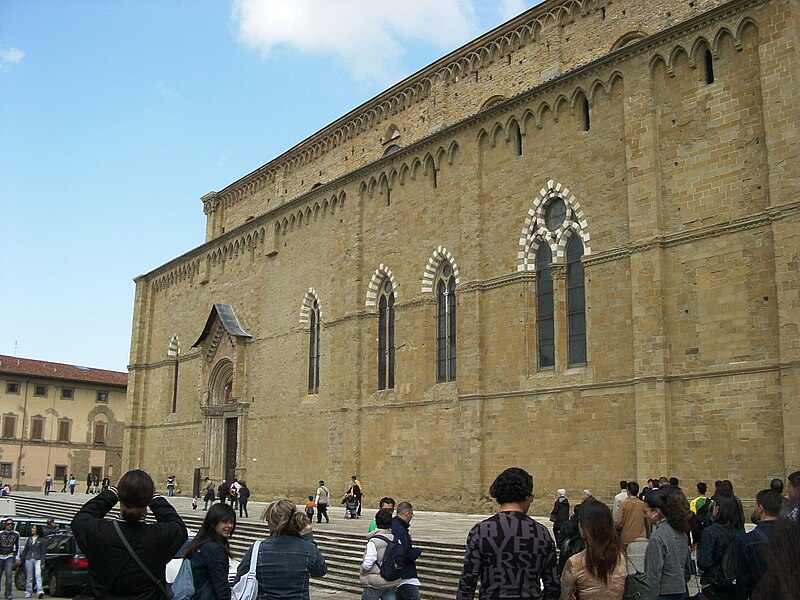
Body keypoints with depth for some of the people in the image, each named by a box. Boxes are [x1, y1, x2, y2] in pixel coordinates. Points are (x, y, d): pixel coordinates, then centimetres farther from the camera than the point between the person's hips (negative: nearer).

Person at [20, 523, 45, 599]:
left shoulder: (41, 540, 0)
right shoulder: (29, 538, 12)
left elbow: (43, 552, -1)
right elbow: (25, 549, 17)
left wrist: (42, 563, -7)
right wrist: (21, 559, 12)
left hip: (37, 559, -4)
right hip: (29, 559, 4)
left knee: (38, 575, -17)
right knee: (29, 577, 10)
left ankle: (40, 592, -26)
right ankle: (28, 592, 20)